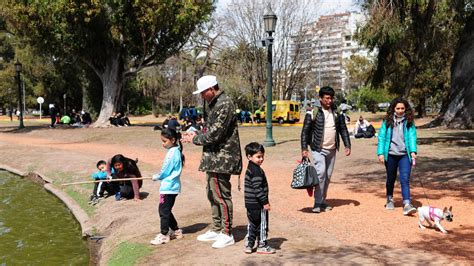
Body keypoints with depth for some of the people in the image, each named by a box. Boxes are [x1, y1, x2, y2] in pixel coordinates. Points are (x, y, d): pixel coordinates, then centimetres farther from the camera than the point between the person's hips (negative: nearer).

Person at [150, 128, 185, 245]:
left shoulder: (172, 152, -18)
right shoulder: (177, 151, 11)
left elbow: (165, 171, -15)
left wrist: (155, 177, 2)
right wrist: (158, 176, 8)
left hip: (168, 186, -10)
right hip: (172, 186, 10)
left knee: (163, 210, -2)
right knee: (166, 210, 18)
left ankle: (164, 234, 4)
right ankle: (176, 230, 26)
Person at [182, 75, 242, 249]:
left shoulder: (224, 105, -17)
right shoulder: (214, 104, 15)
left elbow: (214, 134, -22)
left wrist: (194, 139, -8)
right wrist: (196, 135, 5)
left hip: (221, 158, -10)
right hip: (213, 158, 10)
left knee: (221, 195, -5)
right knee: (212, 194, 16)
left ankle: (227, 234, 5)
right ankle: (216, 230, 28)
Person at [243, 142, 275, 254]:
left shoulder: (250, 169, 13)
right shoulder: (257, 171, -19)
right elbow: (257, 189, -23)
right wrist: (265, 202, -20)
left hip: (250, 203, 9)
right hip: (258, 204, -9)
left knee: (252, 224, 16)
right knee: (262, 225, 3)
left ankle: (249, 245, 21)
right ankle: (262, 246, 13)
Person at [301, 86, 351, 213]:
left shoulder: (337, 113, 8)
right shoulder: (313, 113, -6)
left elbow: (343, 130, 13)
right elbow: (305, 131, -6)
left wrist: (347, 145, 3)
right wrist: (304, 148, -14)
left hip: (332, 150, 5)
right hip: (318, 149, -5)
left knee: (328, 176, 10)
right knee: (321, 172, -19)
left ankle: (323, 201, 22)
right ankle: (317, 203, -14)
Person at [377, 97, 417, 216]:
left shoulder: (409, 122, 3)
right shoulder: (387, 121, 1)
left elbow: (412, 136, -5)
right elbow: (381, 137, 0)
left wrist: (413, 151, -19)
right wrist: (380, 153, -8)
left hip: (404, 155, -1)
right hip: (390, 154, 1)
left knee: (405, 179, -12)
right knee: (391, 178, 16)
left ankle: (407, 204, -17)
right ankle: (390, 199, 36)